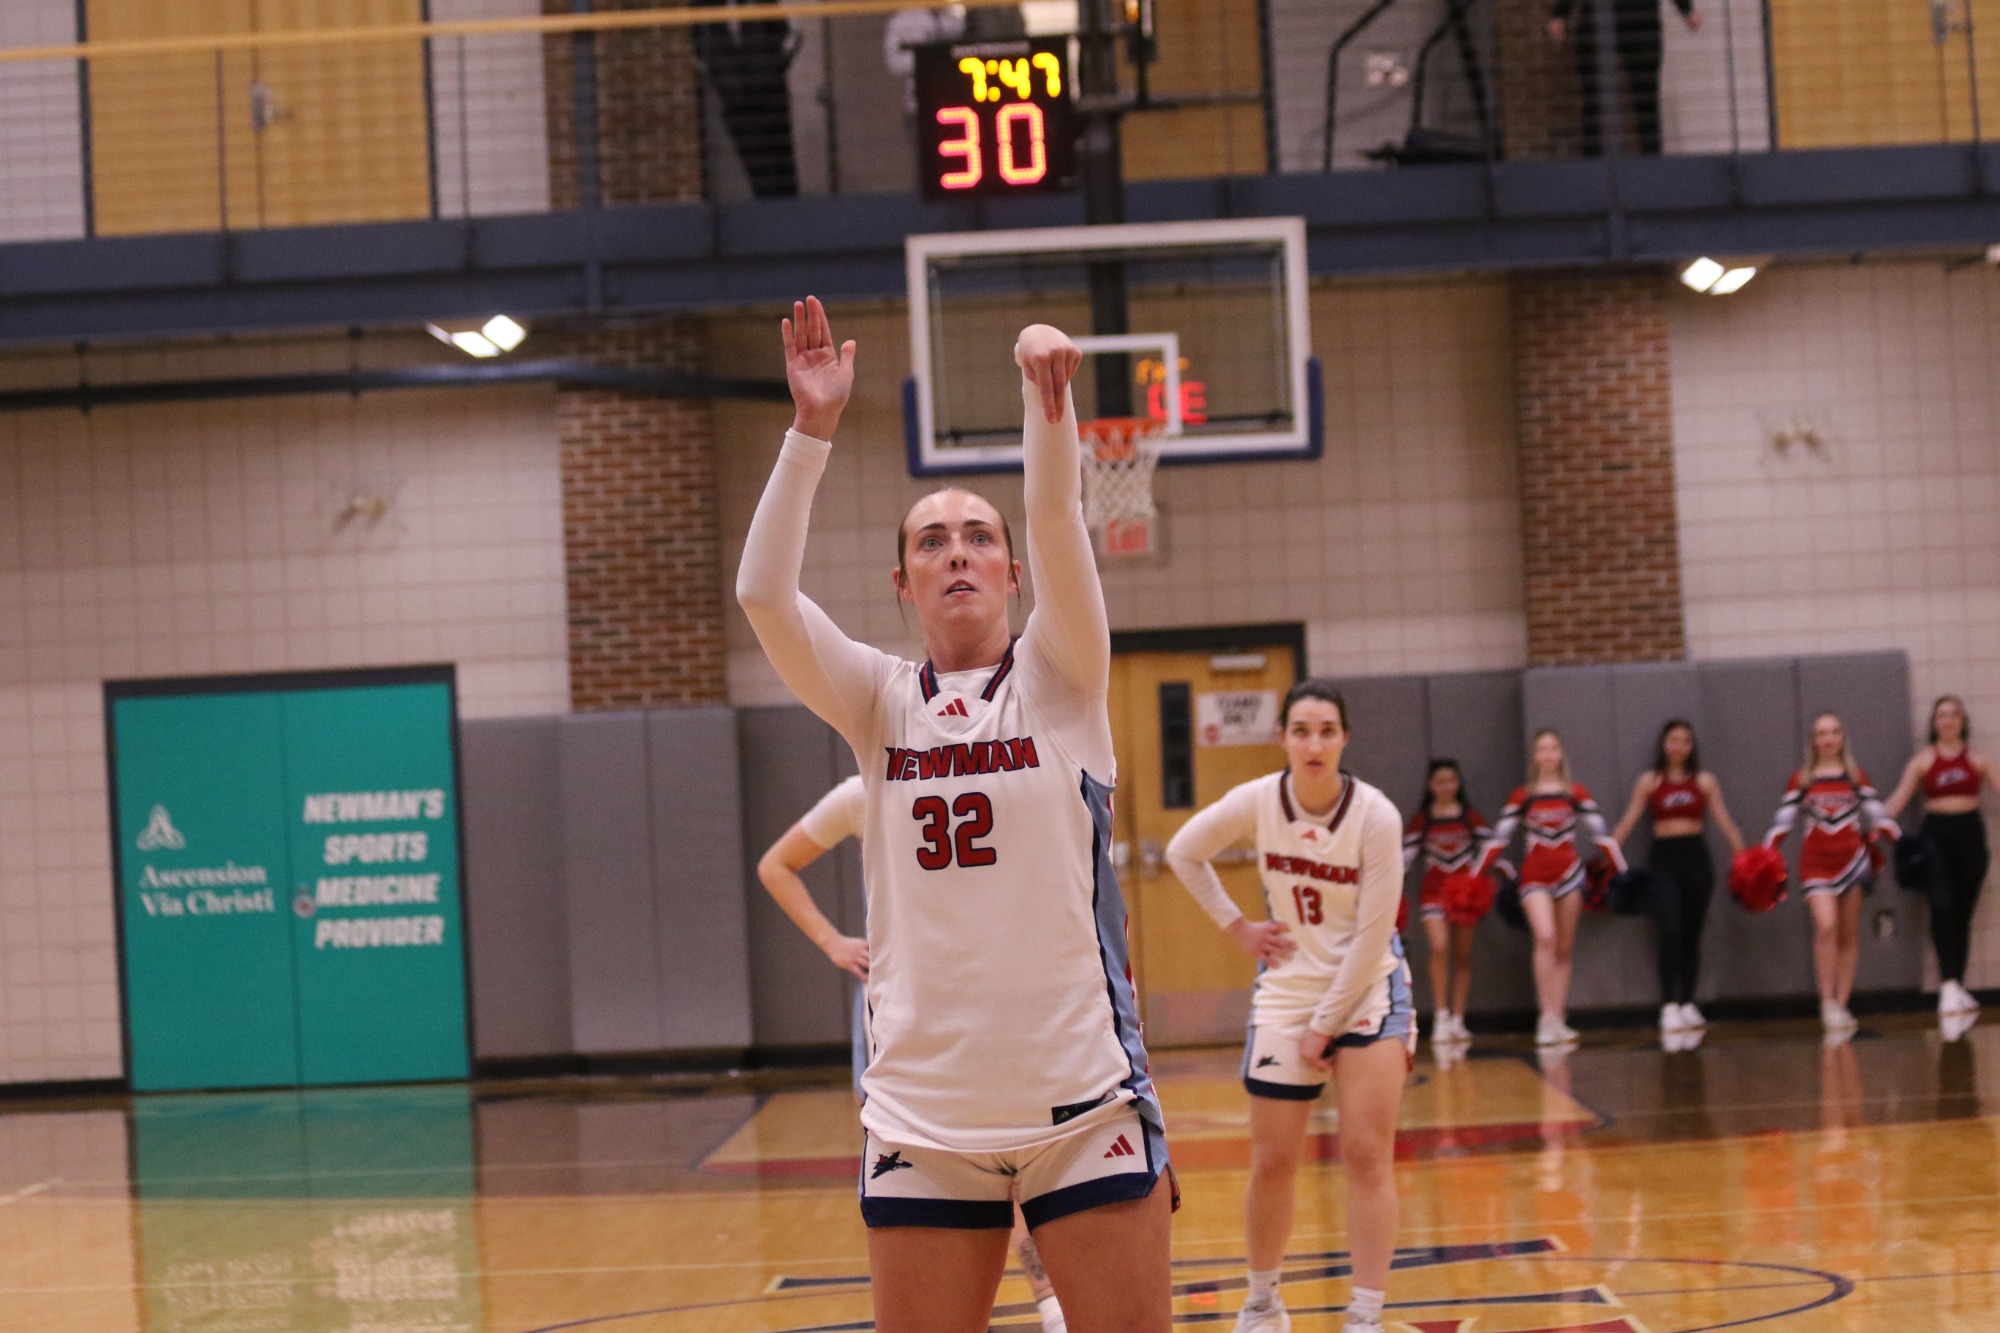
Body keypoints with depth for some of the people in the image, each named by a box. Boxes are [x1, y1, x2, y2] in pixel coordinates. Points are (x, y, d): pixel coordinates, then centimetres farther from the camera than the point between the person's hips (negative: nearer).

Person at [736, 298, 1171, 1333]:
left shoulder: (1058, 679, 3)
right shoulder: (881, 702, 7)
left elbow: (1057, 519, -15)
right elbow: (762, 593, -9)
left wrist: (1046, 392, -31)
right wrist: (813, 426, -18)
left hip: (1082, 1097, -2)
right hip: (922, 1112, 2)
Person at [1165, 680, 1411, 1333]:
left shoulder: (1376, 816, -17)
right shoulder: (1256, 802, -11)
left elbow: (1371, 938, -14)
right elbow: (1183, 853, 9)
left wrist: (1325, 1026, -12)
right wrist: (1237, 928, 4)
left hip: (1368, 991, -2)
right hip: (1285, 992, 2)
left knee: (1368, 1156, -10)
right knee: (1272, 1165, 5)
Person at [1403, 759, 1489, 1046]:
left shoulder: (1470, 817, 7)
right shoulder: (1422, 819, 6)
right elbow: (1407, 853, 5)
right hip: (1434, 889, -1)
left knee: (1463, 955, 3)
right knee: (1439, 948, -18)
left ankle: (1457, 1020, 10)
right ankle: (1441, 1017, -13)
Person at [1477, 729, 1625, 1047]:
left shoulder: (1576, 793, 7)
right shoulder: (1522, 797, 6)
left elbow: (1600, 834, 7)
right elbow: (1498, 839, 5)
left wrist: (1622, 872, 1)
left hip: (1569, 872, 2)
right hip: (1535, 875, -2)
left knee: (1564, 949, 4)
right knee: (1545, 937, -21)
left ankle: (1558, 1021, 9)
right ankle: (1547, 1017, -20)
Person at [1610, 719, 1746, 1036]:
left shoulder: (1704, 781, 8)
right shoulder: (1649, 781, 5)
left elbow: (1724, 822, 6)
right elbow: (1627, 823, 4)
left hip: (1696, 858, 2)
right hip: (1663, 857, -2)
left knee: (1692, 934, 6)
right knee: (1671, 931, -15)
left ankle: (1687, 1005, 16)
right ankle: (1669, 1007, -14)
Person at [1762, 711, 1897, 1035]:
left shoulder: (1856, 777, 11)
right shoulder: (1801, 780, 8)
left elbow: (1877, 814, 7)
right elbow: (1782, 821, 3)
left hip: (1851, 857, 2)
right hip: (1816, 859, -2)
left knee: (1849, 935, 4)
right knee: (1826, 926, -19)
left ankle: (1841, 1005, 11)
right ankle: (1827, 1003, -13)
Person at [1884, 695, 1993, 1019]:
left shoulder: (1977, 759, 9)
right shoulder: (1923, 759, 5)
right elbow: (1900, 797, -1)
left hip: (1970, 834, 2)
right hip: (1936, 833, -2)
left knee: (1963, 912, 4)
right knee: (1942, 907, -17)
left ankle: (1957, 987, 10)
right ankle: (1949, 983, -19)